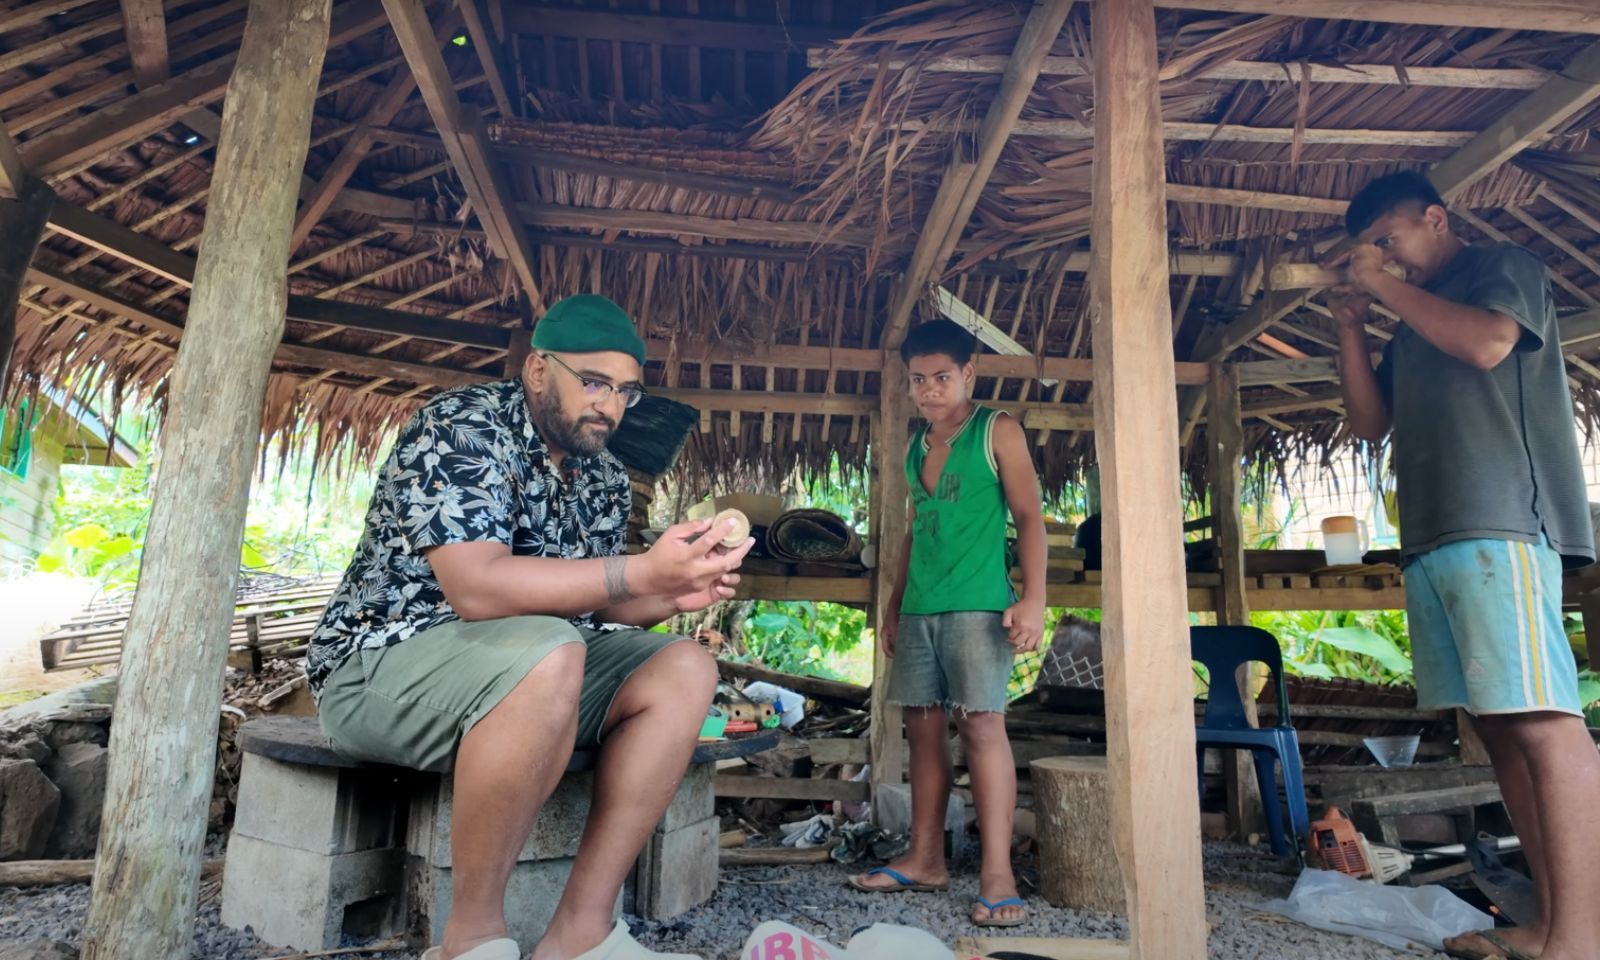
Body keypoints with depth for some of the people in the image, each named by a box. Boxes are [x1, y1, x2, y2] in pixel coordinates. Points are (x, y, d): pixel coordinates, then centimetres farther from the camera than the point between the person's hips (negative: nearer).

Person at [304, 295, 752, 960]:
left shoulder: (606, 479, 6)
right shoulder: (461, 427, -17)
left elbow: (588, 603, 9)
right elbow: (477, 588, -30)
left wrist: (671, 595, -11)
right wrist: (645, 571, -35)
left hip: (531, 666, 8)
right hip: (382, 662, -7)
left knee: (684, 669, -10)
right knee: (549, 655, -36)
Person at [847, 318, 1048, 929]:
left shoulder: (997, 431, 2)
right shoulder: (916, 447, 19)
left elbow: (1029, 516, -4)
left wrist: (1034, 598, -16)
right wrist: (893, 608, 19)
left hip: (978, 604, -6)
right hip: (919, 609, 6)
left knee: (981, 723, -11)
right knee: (923, 726, 7)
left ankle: (998, 876, -8)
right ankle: (925, 859, 16)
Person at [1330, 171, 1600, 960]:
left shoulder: (1504, 266, 9)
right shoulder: (1411, 327, 29)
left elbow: (1487, 343, -11)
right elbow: (1369, 421, 23)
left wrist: (1387, 286, -1)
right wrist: (1351, 327, 16)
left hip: (1500, 523, -8)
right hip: (1432, 535, 8)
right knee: (1498, 726, 3)